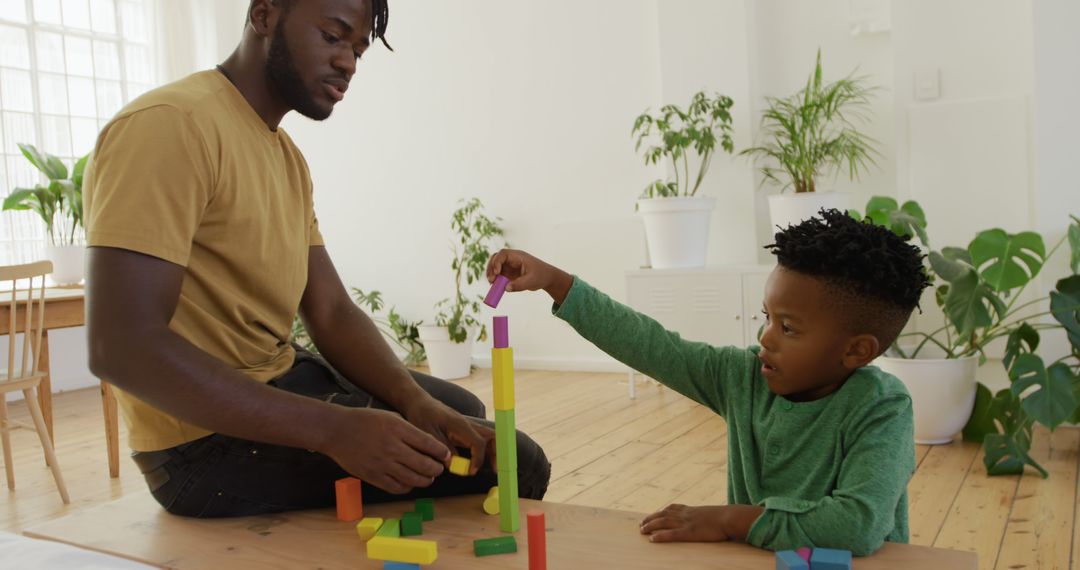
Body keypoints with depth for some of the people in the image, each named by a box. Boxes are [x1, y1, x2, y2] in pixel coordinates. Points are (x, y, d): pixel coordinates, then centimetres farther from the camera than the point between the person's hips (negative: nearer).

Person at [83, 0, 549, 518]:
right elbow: (123, 347, -28)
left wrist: (418, 402, -14)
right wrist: (332, 428, -33)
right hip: (213, 437, -9)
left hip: (281, 382, 10)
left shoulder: (287, 157, 10)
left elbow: (331, 313, 5)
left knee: (461, 411, 25)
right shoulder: (171, 125, -19)